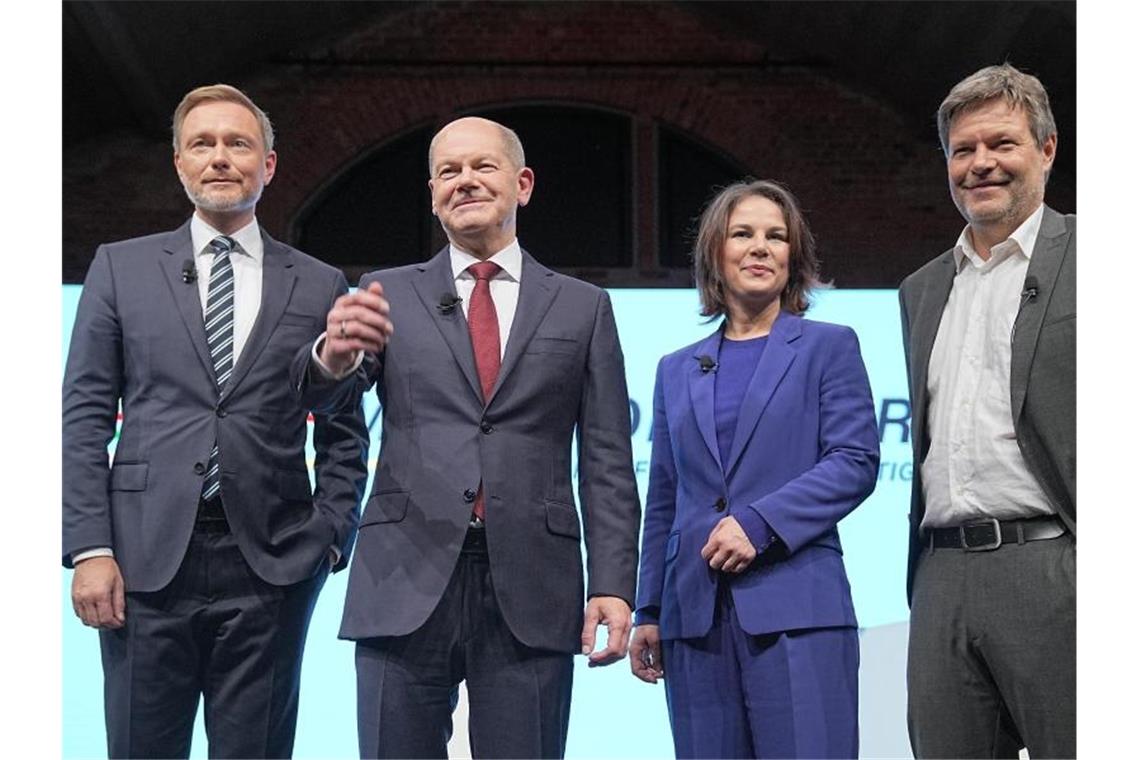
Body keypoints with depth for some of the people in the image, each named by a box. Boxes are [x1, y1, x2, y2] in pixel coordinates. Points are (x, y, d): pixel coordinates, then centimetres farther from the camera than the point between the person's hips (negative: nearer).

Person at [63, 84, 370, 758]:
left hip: (271, 566, 0)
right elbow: (84, 418, 5)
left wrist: (329, 541, 0)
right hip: (148, 557, 0)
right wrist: (90, 549, -4)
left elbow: (345, 436, 12)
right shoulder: (121, 267, 9)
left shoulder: (320, 287, 9)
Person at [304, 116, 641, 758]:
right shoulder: (390, 295, 10)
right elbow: (320, 399, -6)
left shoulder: (583, 307, 11)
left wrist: (613, 584, -3)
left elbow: (607, 463, 8)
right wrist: (336, 355, -30)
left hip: (532, 595, 0)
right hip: (408, 585, 0)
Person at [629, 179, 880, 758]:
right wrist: (649, 612, 13)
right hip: (695, 615, 4)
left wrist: (760, 522, -14)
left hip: (795, 609, -4)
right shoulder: (677, 370, 18)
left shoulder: (828, 347, 8)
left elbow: (856, 461, -4)